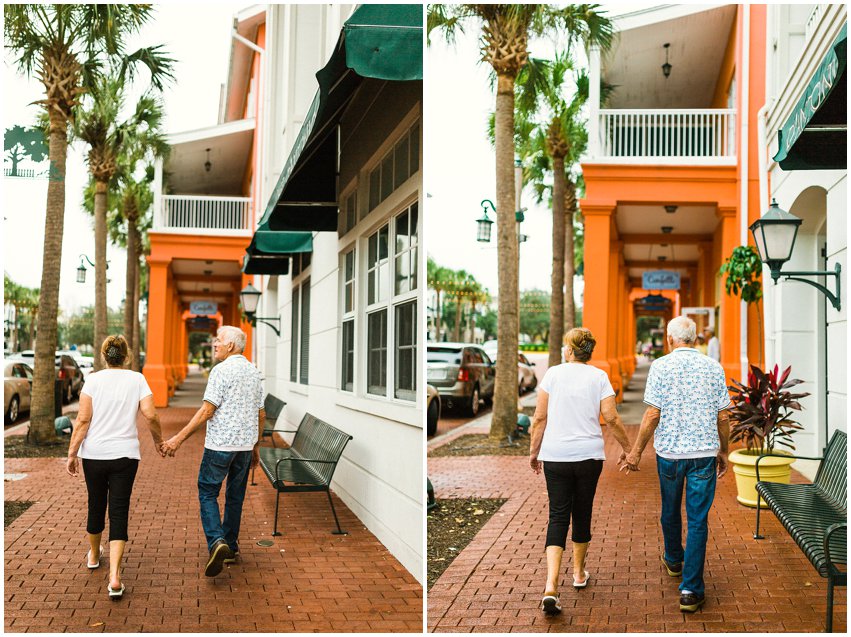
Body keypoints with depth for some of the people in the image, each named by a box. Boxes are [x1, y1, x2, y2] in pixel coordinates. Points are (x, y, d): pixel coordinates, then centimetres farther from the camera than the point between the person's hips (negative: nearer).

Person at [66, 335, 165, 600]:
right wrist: (159, 440, 10)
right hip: (125, 454, -1)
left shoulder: (93, 379, -2)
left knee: (96, 505, 19)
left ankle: (94, 555, 43)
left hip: (94, 453, 1)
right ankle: (114, 577, -12)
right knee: (119, 512, 0)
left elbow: (83, 419, -7)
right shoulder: (137, 380, -1)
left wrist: (72, 453, -2)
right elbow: (150, 416, -7)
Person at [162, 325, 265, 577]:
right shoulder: (254, 372, 11)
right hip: (245, 444, 7)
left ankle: (216, 542, -15)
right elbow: (261, 415, 15)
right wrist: (255, 447, 24)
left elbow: (207, 410, -16)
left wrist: (179, 438, -14)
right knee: (235, 496, 14)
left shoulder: (222, 370, -11)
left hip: (220, 444, -6)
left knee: (208, 492, 2)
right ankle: (231, 548, 21)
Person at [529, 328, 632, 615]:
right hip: (589, 455, 1)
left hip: (555, 455, 0)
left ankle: (551, 586, -15)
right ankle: (579, 573, 32)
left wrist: (534, 451, 9)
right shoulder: (599, 376, 0)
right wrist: (627, 448, 8)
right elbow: (611, 419, -5)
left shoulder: (553, 373, -1)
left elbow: (540, 418, -2)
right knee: (582, 513, 17)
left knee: (558, 516, -1)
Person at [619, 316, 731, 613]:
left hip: (669, 451, 0)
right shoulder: (713, 367, 1)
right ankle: (691, 589, -2)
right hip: (705, 452, 1)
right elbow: (723, 416, 3)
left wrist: (636, 451, -3)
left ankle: (674, 560, 44)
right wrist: (723, 451, 16)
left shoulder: (661, 366, -6)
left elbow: (653, 414, -10)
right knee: (698, 521, 2)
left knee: (670, 512, 21)